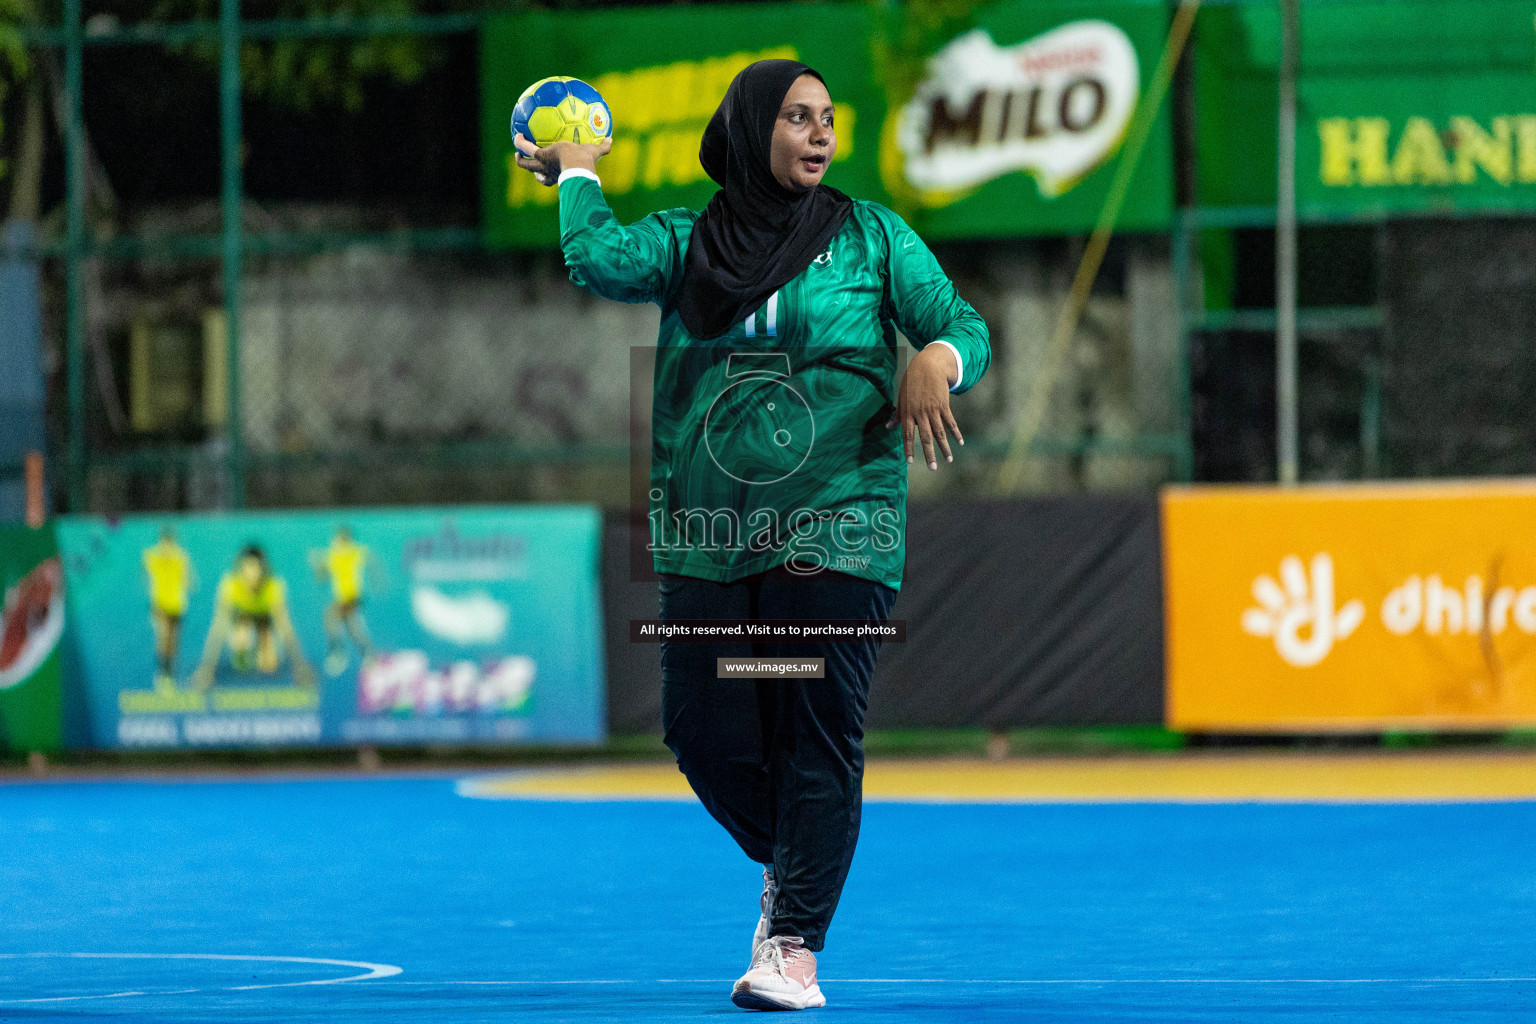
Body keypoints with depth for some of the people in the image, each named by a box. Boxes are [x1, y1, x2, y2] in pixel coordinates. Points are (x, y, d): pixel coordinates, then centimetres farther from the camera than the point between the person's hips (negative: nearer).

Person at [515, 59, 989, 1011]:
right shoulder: (685, 241, 9)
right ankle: (787, 864, 31)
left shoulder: (871, 235, 7)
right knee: (706, 731, 2)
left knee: (818, 736, -8)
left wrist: (934, 361, -20)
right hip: (708, 536, 2)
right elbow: (602, 259, -9)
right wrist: (578, 172, 6)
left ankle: (795, 947, -4)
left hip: (835, 529, -2)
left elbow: (963, 325, 2)